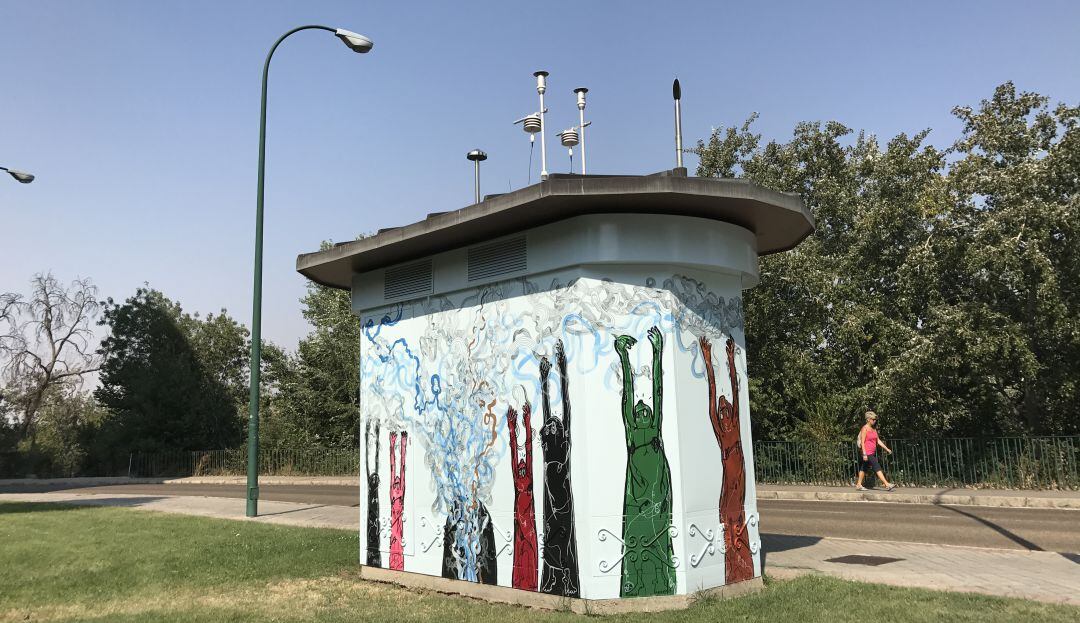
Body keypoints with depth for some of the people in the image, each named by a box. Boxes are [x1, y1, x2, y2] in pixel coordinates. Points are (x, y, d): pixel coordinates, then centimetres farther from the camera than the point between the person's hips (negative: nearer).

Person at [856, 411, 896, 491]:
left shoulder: (874, 429, 13)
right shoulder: (865, 428, -11)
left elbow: (878, 440, 16)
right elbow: (862, 442, -15)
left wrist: (886, 448, 10)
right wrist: (864, 454, -21)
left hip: (872, 453, 9)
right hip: (867, 453, -9)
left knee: (864, 468, 12)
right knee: (877, 467, -12)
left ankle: (858, 485, 17)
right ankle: (887, 485, -14)